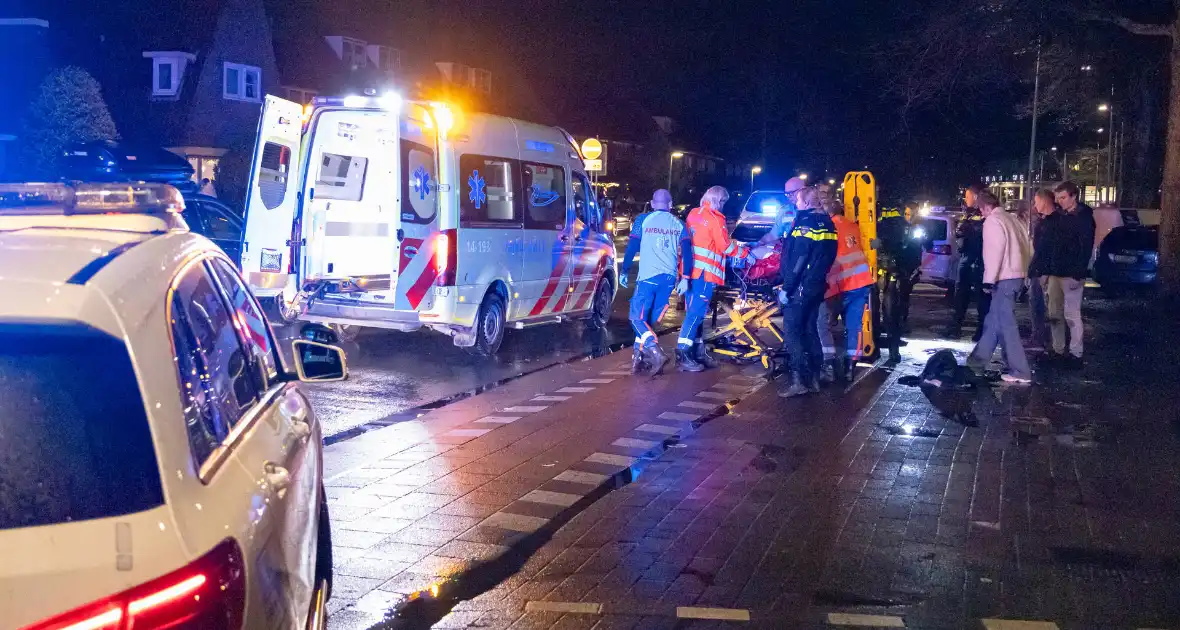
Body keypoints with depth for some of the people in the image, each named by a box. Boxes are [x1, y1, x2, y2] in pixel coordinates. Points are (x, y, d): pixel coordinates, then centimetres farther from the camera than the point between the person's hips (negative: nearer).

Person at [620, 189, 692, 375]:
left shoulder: (643, 220, 5)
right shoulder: (678, 224, 13)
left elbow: (632, 247, 0)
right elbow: (686, 252, 4)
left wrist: (624, 271, 7)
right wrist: (685, 278, 3)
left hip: (648, 276, -4)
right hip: (669, 278, 4)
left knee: (637, 318, -1)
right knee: (648, 320, 14)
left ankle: (656, 353, -22)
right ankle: (637, 357, 11)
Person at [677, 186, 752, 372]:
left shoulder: (694, 214, 15)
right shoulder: (714, 218, -9)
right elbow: (725, 246, -7)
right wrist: (746, 253, 5)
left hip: (691, 270, 9)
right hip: (704, 272, -9)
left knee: (695, 312, 14)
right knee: (696, 313, -9)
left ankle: (698, 351, 20)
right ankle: (682, 356, -13)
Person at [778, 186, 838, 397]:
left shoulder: (806, 223, -15)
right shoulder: (827, 223, 11)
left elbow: (797, 260, -19)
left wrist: (786, 288, -16)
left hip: (801, 287, -9)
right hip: (817, 286, 9)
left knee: (792, 331, -6)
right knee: (810, 330, 13)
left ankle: (799, 381, -10)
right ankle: (814, 378, 15)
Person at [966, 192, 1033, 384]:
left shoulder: (992, 221, -9)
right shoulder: (1013, 220, 17)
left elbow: (994, 251, -18)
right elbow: (1029, 247, 18)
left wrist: (989, 279, -16)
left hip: (1003, 278, -10)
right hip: (1017, 275, 10)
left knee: (1006, 324, -8)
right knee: (994, 320, 18)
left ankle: (1020, 372, -9)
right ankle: (978, 360, 28)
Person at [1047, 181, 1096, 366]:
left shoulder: (1084, 218, -8)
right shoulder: (1060, 217, 15)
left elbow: (1086, 248, -15)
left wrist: (1078, 275, -21)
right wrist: (1049, 270, 12)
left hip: (1071, 275, -8)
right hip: (1055, 273, 8)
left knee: (1071, 314, -6)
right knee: (1055, 314, 9)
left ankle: (1076, 354, -2)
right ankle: (1058, 350, 16)